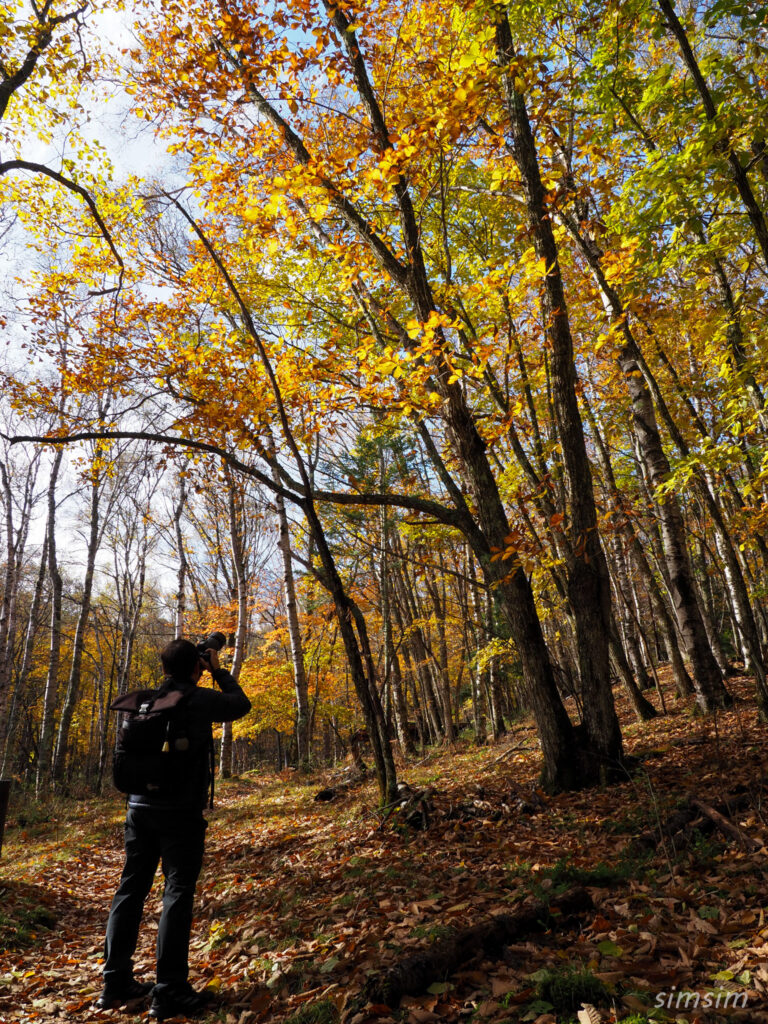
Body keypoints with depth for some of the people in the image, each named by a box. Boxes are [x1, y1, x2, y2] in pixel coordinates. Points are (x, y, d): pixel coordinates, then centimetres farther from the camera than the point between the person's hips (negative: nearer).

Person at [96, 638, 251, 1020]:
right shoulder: (200, 699, -12)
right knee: (177, 894, 1)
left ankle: (116, 982, 24)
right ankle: (169, 993, 4)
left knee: (131, 889, 15)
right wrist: (219, 671, 13)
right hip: (181, 811, -6)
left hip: (140, 808, 6)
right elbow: (241, 704, 4)